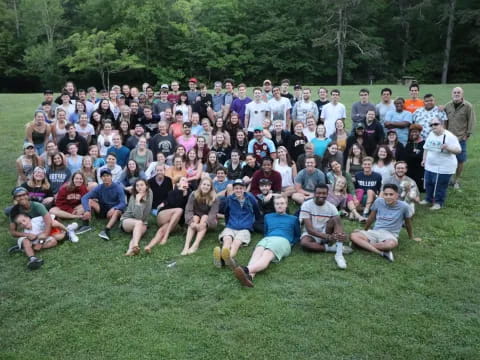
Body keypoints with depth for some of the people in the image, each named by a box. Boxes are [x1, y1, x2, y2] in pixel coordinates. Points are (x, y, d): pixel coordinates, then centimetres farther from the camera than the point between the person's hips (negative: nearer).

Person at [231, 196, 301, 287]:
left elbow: (298, 235, 30)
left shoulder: (293, 219, 29)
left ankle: (246, 270, -68)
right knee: (257, 252, -36)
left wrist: (291, 243, 11)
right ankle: (250, 276, -65)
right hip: (267, 239, 3)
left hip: (283, 240, -3)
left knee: (267, 254, -38)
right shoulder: (268, 217, 35)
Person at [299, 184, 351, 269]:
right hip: (311, 235, -2)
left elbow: (339, 224, -14)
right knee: (304, 243, -37)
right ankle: (333, 248, -22)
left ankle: (339, 254, -36)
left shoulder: (331, 207, -5)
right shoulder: (306, 205, -15)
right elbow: (310, 229, -21)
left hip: (327, 233, 2)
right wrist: (328, 237, -33)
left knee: (336, 219, -26)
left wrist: (342, 235, -39)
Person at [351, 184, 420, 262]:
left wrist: (411, 238, 24)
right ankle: (381, 253, -33)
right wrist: (364, 231, 25)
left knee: (392, 244, -42)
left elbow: (408, 223, 12)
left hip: (390, 234, -3)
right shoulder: (378, 202, 0)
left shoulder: (403, 206, -6)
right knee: (353, 236, -27)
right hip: (375, 232, 3)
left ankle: (364, 245, -22)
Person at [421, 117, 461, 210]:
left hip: (444, 168, -7)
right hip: (430, 166, 7)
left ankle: (439, 202, 17)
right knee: (428, 183, 17)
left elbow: (458, 150, -20)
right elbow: (426, 148, 17)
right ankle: (429, 199, 35)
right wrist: (424, 159, 13)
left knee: (440, 186, 1)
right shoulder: (431, 134, 5)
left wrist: (447, 148, -36)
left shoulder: (449, 136, -16)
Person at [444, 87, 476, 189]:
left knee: (460, 160, 4)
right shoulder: (448, 106, 5)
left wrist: (468, 134, -6)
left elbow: (471, 121, -3)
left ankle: (457, 181, 19)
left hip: (461, 138, -3)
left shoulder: (468, 106, -6)